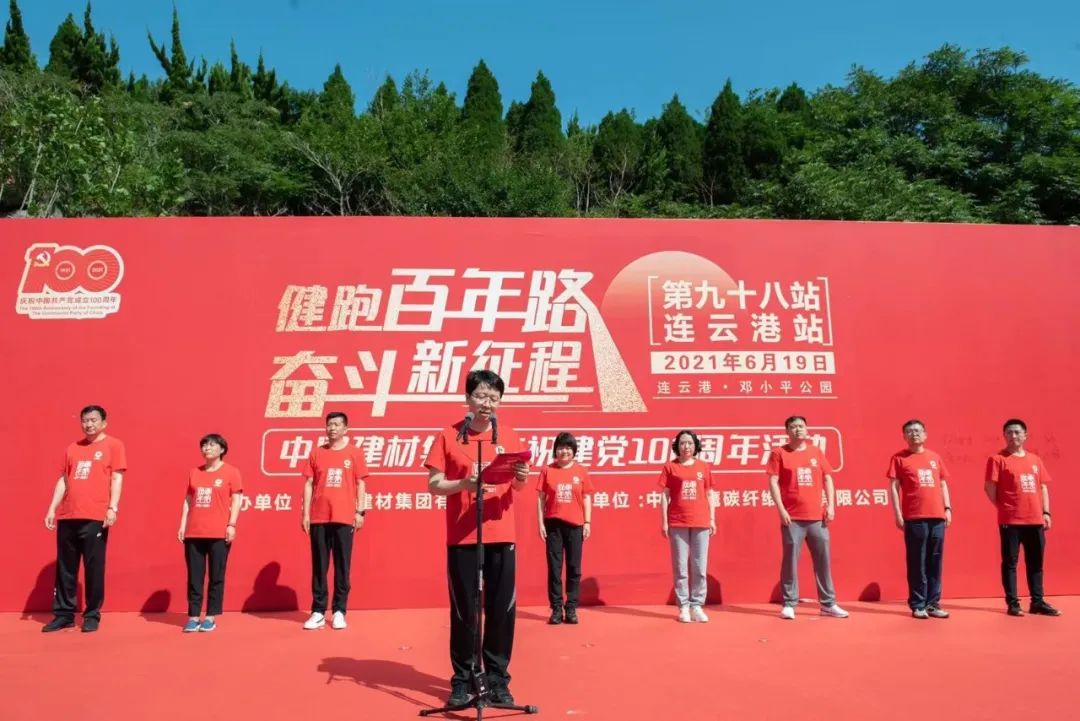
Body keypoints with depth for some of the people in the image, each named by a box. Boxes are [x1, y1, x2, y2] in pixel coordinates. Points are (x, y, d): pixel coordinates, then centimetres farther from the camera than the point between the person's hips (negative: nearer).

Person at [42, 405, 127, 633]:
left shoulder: (113, 445, 2)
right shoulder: (73, 448, 17)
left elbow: (116, 478, -4)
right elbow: (63, 480, 18)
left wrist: (113, 508, -14)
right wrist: (52, 509, 10)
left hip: (95, 517, -5)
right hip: (67, 516, 5)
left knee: (94, 568, -1)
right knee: (65, 568, 9)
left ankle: (92, 616, 9)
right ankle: (63, 614, 19)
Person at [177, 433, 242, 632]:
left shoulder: (231, 472, 0)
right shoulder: (194, 472, 13)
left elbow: (236, 500, -3)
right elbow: (188, 500, 15)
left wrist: (232, 524, -11)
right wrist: (182, 525, 8)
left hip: (219, 533, -4)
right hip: (194, 533, 4)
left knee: (216, 577, 2)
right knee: (194, 577, 6)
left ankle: (211, 617, 10)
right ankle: (193, 616, 12)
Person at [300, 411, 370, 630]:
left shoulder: (354, 453, 5)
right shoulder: (317, 453, 9)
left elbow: (360, 484, 4)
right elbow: (309, 484, 8)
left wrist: (360, 511, -4)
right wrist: (305, 513, 2)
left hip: (344, 518, -1)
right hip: (319, 517, 2)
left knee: (342, 565, 2)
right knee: (319, 565, 4)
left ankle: (339, 611, 10)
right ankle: (318, 612, 11)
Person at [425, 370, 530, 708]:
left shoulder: (509, 437, 7)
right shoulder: (448, 436, 0)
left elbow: (517, 486, 11)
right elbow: (434, 485, -3)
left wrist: (521, 476, -12)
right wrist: (464, 483, -21)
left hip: (501, 535, 2)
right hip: (461, 537, -2)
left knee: (502, 609, 4)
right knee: (464, 610, 4)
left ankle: (498, 679, 17)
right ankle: (463, 679, 18)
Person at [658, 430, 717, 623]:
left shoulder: (704, 467, 8)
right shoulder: (670, 467, 2)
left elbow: (710, 494, 11)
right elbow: (664, 496, 2)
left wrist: (712, 519, 6)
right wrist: (664, 522, -2)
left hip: (701, 523, 2)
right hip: (677, 523, -2)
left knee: (700, 567, 4)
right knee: (680, 567, 3)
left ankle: (697, 606, 13)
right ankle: (683, 607, 10)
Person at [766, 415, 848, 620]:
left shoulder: (816, 452, 11)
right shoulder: (779, 453, 1)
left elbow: (827, 479, 13)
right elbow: (773, 482, -4)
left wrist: (830, 505, 2)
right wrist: (781, 509, -11)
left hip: (817, 516, 4)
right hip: (792, 517, -3)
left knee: (823, 559, 8)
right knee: (790, 560, -1)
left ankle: (828, 603, 18)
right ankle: (789, 604, 7)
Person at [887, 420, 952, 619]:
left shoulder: (935, 457, 14)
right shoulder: (899, 458, 1)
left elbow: (943, 484, 18)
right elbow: (894, 487, -1)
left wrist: (947, 508, 8)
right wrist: (898, 514, -8)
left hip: (937, 516, 4)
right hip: (915, 518, -4)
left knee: (935, 561, 7)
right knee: (917, 562, 0)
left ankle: (933, 603, 16)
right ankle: (918, 605, 7)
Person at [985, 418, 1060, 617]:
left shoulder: (1035, 460, 12)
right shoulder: (997, 459, -4)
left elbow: (1043, 487, 14)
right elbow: (990, 488, -6)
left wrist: (1046, 513, 7)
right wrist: (1003, 508, -3)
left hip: (1035, 520, 5)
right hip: (1010, 521, -5)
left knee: (1036, 562, 11)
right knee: (1010, 562, 1)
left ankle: (1038, 602, 20)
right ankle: (1012, 603, 6)